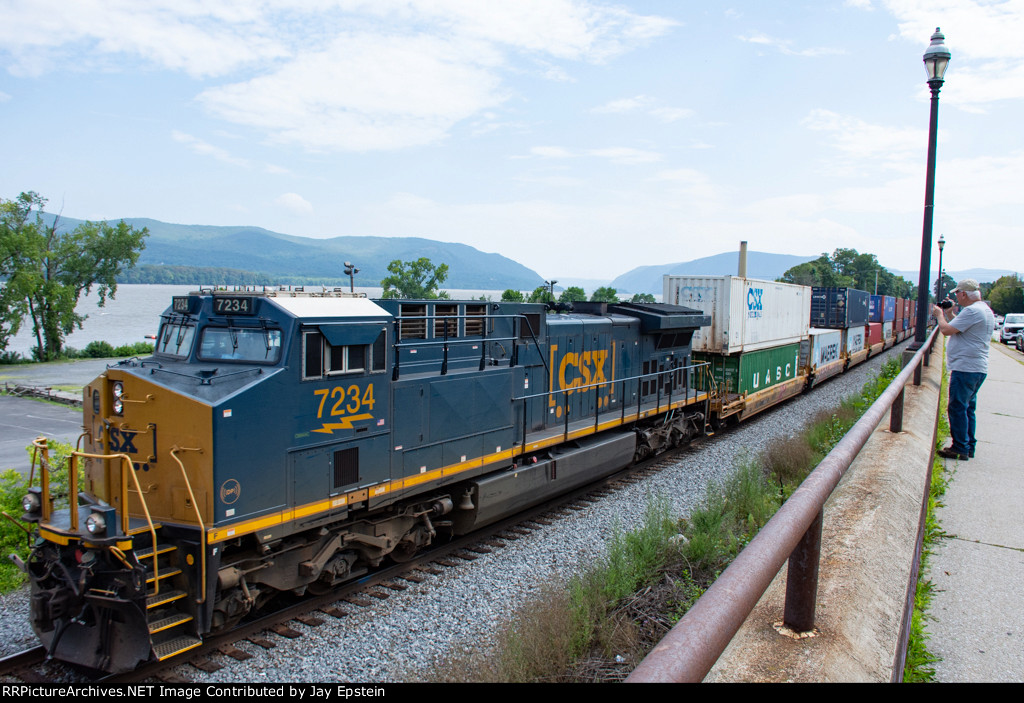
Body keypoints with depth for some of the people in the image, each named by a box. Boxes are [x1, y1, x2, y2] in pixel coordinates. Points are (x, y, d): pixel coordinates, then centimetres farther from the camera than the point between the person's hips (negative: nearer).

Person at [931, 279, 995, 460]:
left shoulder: (972, 311, -18)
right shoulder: (985, 310, 16)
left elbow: (947, 330, -18)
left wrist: (940, 315, -1)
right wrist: (949, 313, 19)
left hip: (965, 368, -10)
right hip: (978, 368, 10)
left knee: (958, 408, -5)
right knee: (968, 408, 16)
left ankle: (960, 449, -1)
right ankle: (969, 446, 23)